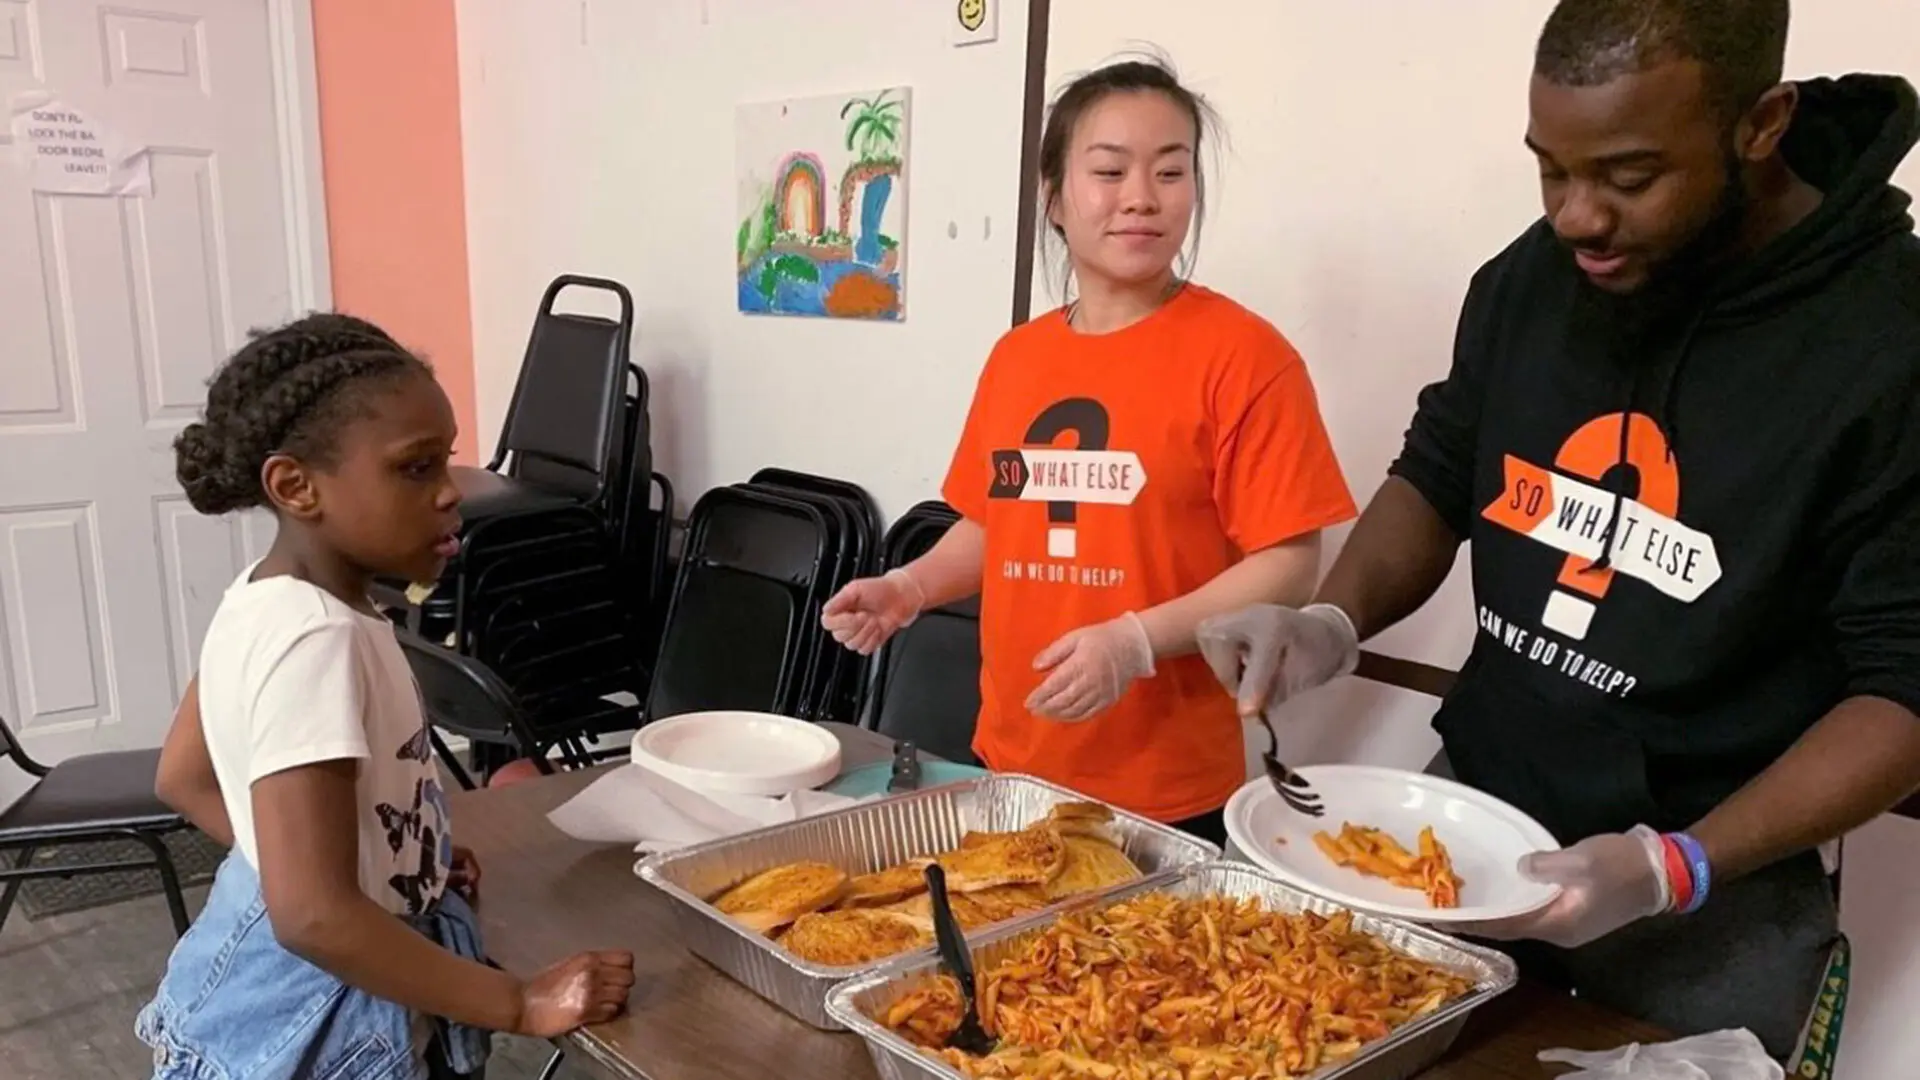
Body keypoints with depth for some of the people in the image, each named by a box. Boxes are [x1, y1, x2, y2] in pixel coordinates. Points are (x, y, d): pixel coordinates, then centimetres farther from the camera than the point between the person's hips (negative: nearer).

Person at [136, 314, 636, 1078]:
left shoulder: (262, 599, -2)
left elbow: (183, 779, 10)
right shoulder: (317, 639, -30)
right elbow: (315, 917, -33)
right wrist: (523, 1005, -26)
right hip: (318, 1018, -8)